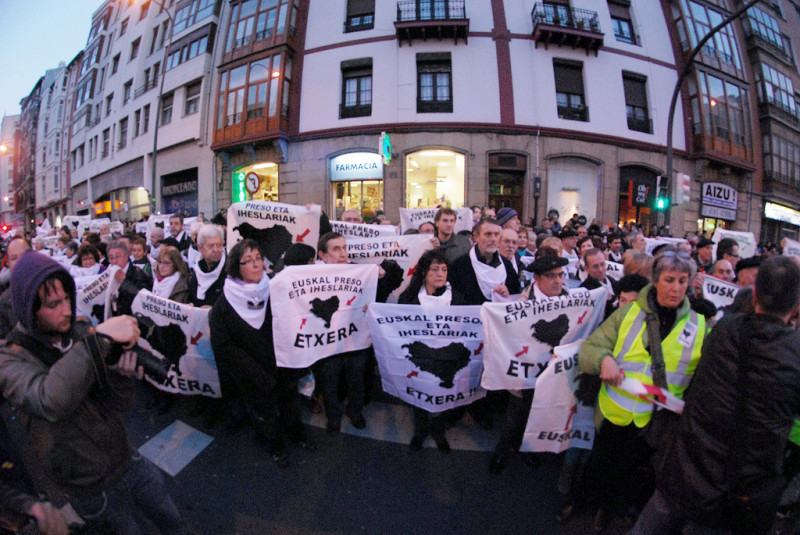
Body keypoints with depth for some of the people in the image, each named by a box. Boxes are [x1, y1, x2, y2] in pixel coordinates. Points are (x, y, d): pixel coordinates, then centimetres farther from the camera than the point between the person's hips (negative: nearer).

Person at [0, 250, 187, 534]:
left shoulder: (80, 333, -6)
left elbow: (116, 405, -7)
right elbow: (50, 403, -41)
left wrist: (123, 376, -26)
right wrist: (100, 339, -42)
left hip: (128, 459, 4)